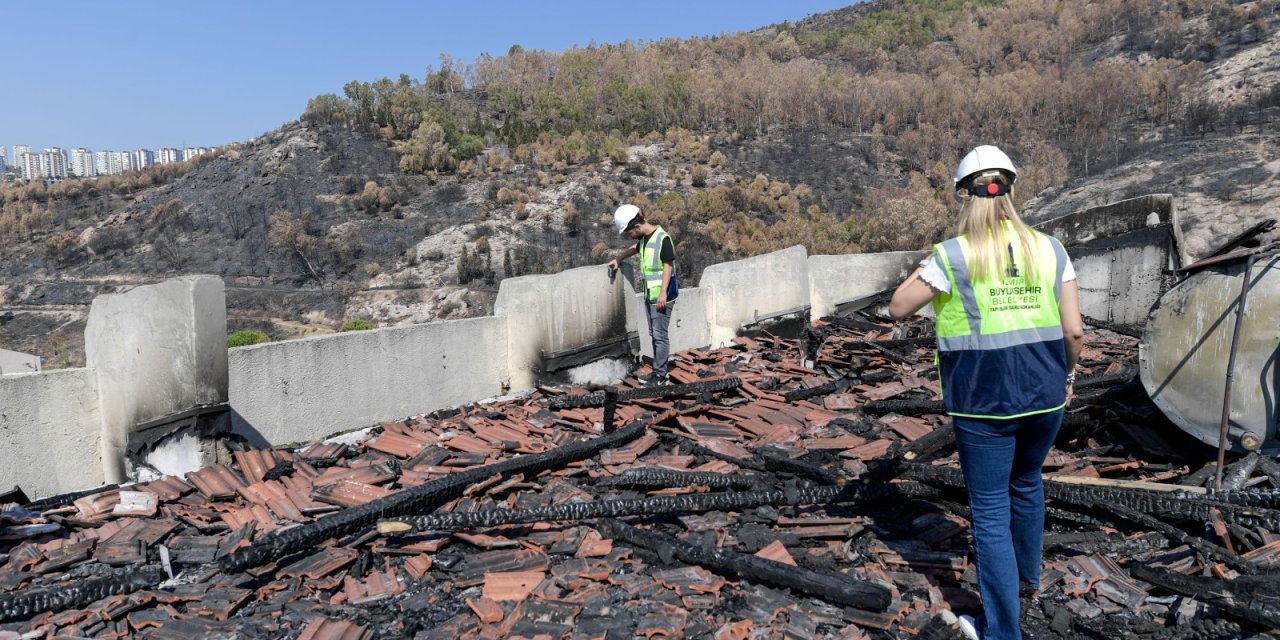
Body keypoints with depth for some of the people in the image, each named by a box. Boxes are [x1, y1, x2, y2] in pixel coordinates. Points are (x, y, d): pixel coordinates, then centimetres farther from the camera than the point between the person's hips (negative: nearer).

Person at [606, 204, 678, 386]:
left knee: (660, 334, -5)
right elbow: (635, 248, 32)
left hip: (661, 295, -9)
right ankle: (657, 371, 22)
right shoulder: (644, 238, 9)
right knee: (654, 334, 13)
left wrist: (663, 293, -22)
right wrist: (618, 259, 22)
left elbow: (668, 265, -18)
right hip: (649, 294, 9)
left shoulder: (662, 238, -16)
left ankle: (660, 375, 1)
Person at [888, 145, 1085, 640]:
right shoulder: (1049, 249, -1)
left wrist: (925, 267, 12)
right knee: (1027, 482, 29)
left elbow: (897, 308, -2)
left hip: (983, 400, -4)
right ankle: (1027, 570, 52)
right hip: (1044, 394, 5)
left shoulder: (951, 257, -11)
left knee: (989, 510, 8)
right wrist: (1066, 373, 16)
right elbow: (1073, 329, -1)